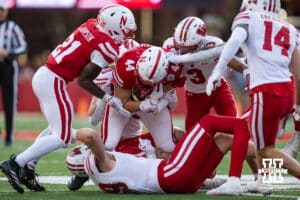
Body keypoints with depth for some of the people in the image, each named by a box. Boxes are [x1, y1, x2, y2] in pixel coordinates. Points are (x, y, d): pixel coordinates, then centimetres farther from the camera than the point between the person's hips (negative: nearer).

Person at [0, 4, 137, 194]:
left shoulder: (90, 26, 6)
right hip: (53, 82, -9)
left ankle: (28, 168, 21)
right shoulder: (106, 47, -13)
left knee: (58, 128, 25)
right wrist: (108, 99, -9)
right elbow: (84, 80, -12)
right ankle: (15, 163, -8)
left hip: (43, 74, 9)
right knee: (63, 137, -4)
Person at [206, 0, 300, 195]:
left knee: (267, 150, 4)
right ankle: (262, 181, 27)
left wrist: (217, 71, -18)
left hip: (266, 93, -6)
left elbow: (234, 41, -15)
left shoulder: (249, 19, 7)